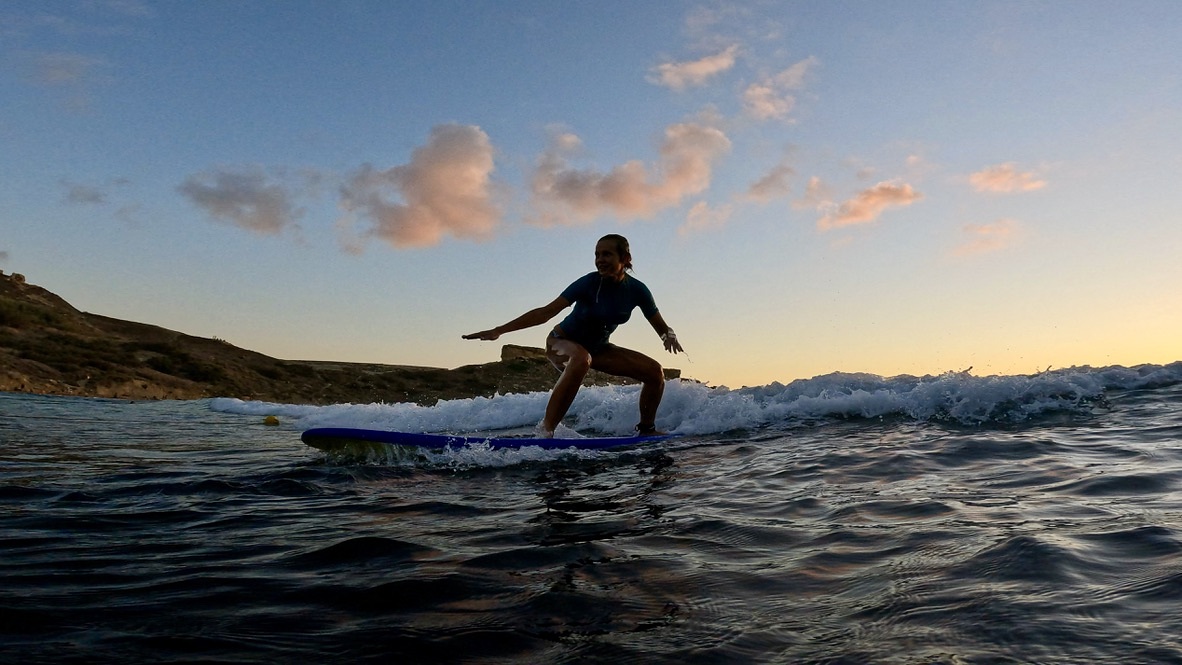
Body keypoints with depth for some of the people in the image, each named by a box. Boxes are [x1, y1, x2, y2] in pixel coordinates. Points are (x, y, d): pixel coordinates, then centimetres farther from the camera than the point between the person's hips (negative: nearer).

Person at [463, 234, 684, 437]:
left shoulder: (636, 290, -13)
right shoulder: (589, 283, -24)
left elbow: (660, 326, -3)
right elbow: (546, 312, -29)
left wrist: (670, 336, -28)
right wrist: (499, 330, -36)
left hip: (598, 348, 5)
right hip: (561, 342, -5)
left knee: (655, 371, -6)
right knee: (581, 359, -41)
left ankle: (646, 429, 14)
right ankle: (546, 431, -40)